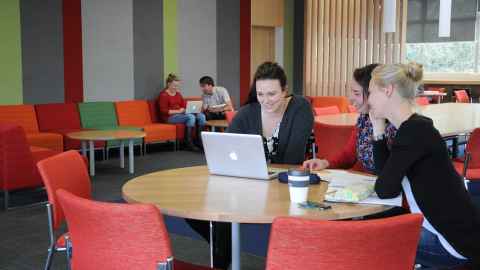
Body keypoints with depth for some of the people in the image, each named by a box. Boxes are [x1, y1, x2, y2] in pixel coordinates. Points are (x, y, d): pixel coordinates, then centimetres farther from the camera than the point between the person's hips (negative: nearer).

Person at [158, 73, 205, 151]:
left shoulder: (178, 94, 18)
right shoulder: (163, 95, -6)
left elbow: (184, 104, 20)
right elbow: (164, 111, -15)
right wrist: (178, 111, -20)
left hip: (180, 114, 8)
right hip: (170, 116, -8)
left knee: (201, 116, -14)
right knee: (191, 117, -33)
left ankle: (200, 141, -9)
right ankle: (189, 143, -27)